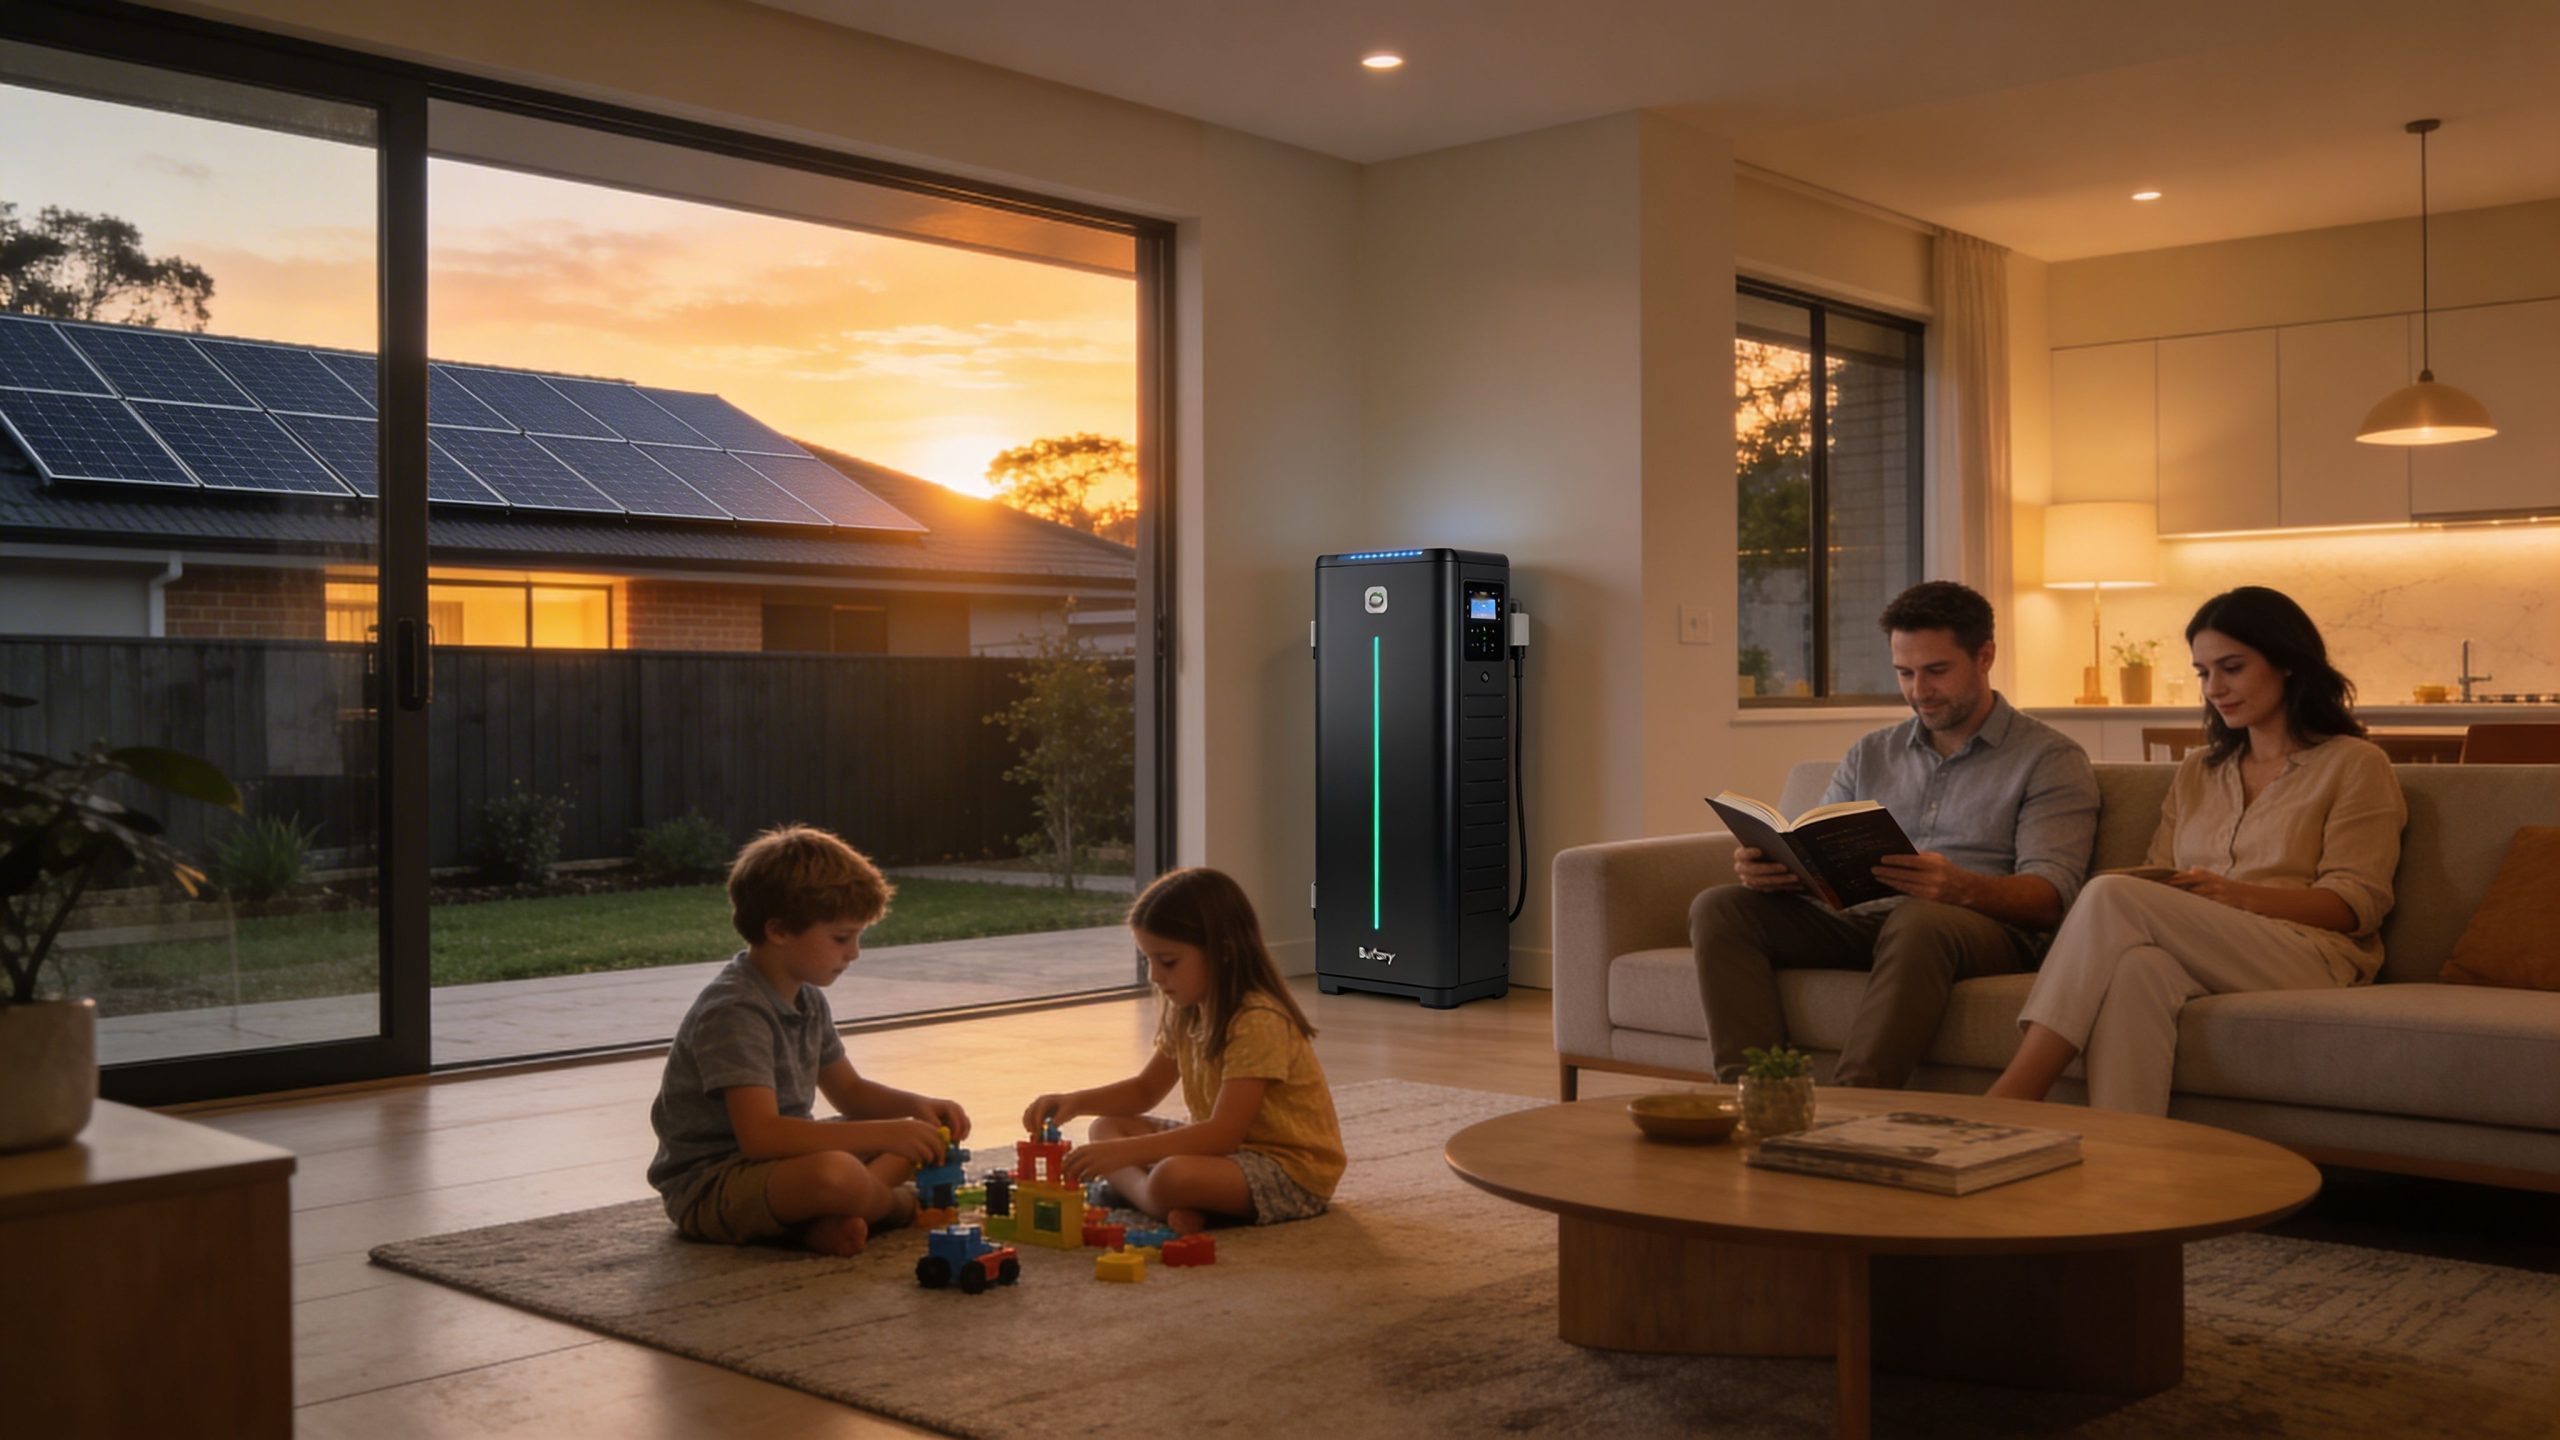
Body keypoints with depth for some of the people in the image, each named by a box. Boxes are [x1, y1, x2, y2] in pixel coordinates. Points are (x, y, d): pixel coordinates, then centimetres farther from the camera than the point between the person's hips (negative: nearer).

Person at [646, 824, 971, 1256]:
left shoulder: (807, 998, 8)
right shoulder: (734, 1011, -22)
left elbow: (849, 1091, 21)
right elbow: (760, 1135, -33)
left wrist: (917, 1105, 0)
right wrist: (887, 1134, -32)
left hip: (779, 1161, 10)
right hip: (708, 1186, -10)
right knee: (835, 1173, -38)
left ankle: (825, 1220, -14)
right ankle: (898, 1202, -5)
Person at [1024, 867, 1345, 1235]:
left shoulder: (1258, 1022, -24)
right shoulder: (1189, 1013, 5)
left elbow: (1225, 1132, -30)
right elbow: (1145, 1088, 17)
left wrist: (1123, 1152, -33)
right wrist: (1075, 1101, -1)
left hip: (1292, 1170, -10)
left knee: (1173, 1176, -38)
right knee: (1106, 1127, 4)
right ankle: (1169, 1208, -17)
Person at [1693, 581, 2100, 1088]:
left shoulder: (2051, 759, 6)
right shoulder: (1870, 756, 23)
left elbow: (2049, 898, -7)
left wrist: (1964, 889, -30)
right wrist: (1769, 868, -10)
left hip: (1987, 928, -5)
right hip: (1862, 921, 5)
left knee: (1918, 921, -40)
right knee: (1718, 908, -16)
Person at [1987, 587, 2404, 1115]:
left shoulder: (2356, 765, 11)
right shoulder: (2196, 772, 28)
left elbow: (2358, 903, -1)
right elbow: (2161, 882, 21)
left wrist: (2238, 894, -16)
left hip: (2310, 959, -4)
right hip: (2204, 958, 4)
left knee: (2112, 896, -29)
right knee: (2138, 967, -37)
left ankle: (2010, 1098, -37)